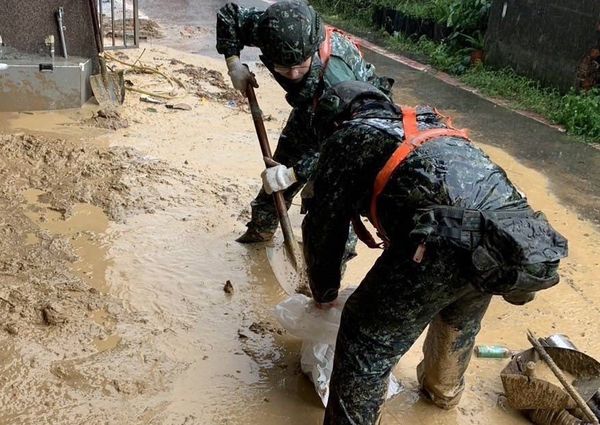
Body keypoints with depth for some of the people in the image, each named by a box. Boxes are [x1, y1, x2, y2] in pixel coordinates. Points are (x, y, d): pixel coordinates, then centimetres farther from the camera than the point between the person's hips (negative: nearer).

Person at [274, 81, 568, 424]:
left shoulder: (347, 138, 16)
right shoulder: (430, 125, 35)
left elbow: (324, 226, 17)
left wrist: (325, 293, 34)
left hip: (449, 240, -8)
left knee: (369, 340, 9)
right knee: (460, 318, 34)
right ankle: (444, 390, 59)